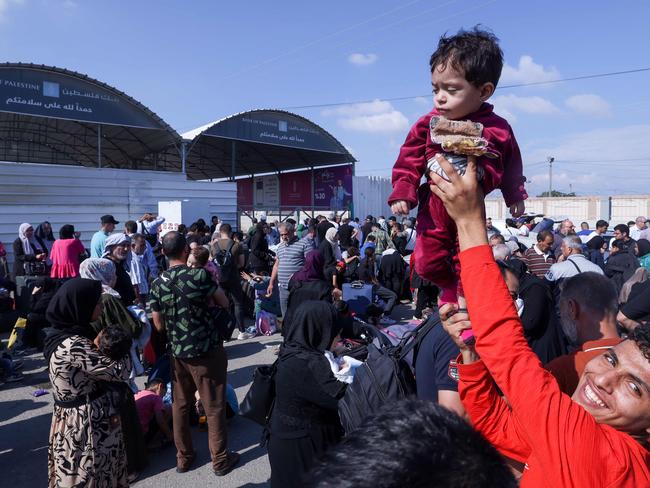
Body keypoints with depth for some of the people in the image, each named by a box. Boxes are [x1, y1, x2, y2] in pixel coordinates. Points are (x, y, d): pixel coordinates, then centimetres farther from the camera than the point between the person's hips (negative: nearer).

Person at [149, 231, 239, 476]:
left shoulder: (157, 284, -3)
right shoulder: (199, 275, -16)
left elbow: (159, 326, 2)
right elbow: (225, 303, -3)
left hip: (177, 352, 4)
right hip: (207, 350, -4)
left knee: (180, 405, 18)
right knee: (214, 407, 8)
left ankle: (183, 457, 30)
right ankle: (220, 459, 20)